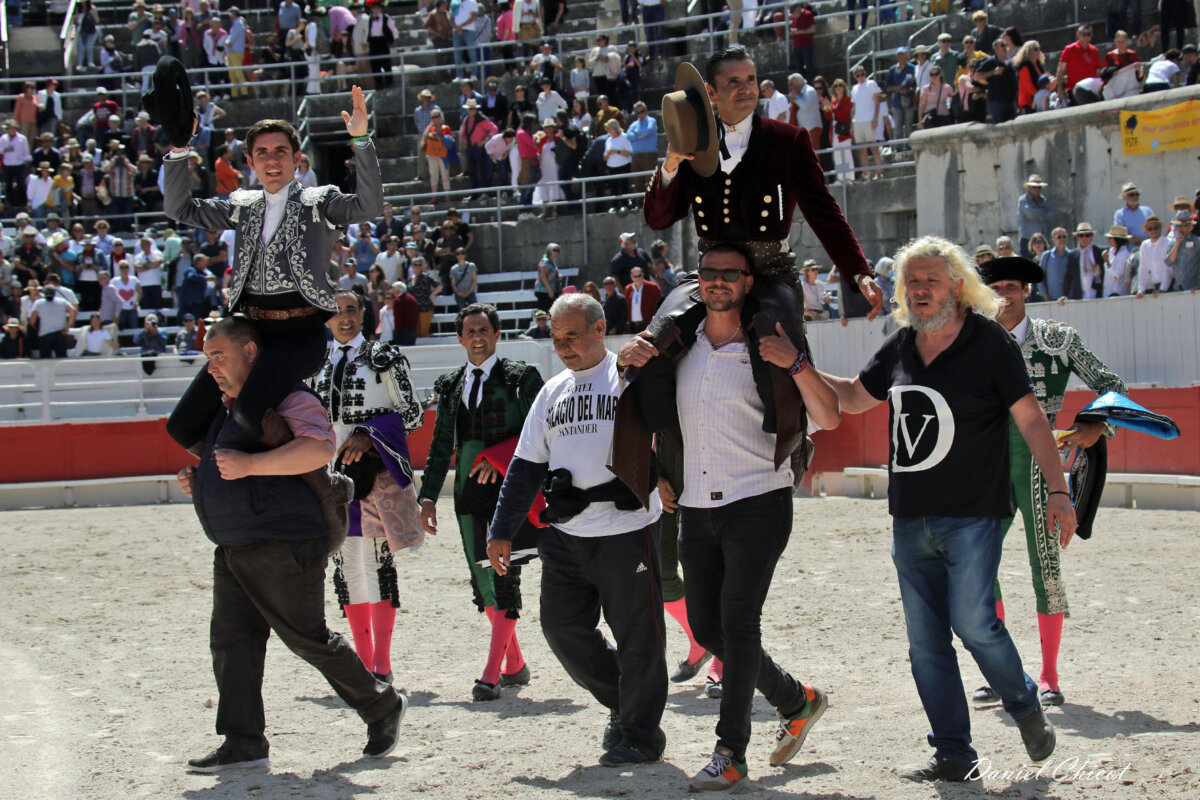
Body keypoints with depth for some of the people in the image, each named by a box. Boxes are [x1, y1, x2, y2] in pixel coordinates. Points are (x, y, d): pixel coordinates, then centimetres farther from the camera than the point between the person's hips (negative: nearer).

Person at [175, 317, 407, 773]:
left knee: (310, 640, -2)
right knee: (231, 643, 3)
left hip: (284, 548, -9)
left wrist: (248, 465, -32)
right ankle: (244, 744, 6)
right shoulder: (227, 408, 19)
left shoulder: (288, 399, -11)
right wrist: (196, 481, 12)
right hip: (233, 550, 9)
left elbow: (320, 448, -30)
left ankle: (382, 708, 16)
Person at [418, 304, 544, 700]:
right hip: (469, 489, 5)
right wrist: (428, 496, 11)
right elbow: (441, 445, 17)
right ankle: (515, 665, 21)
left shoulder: (520, 378, 0)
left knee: (503, 576, -10)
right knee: (481, 579, 7)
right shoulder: (451, 385, 14)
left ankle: (492, 673, -10)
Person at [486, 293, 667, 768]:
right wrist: (502, 531, 15)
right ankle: (619, 702, 26)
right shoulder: (552, 393, 17)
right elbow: (526, 467, 19)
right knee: (562, 626, 5)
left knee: (636, 635, 0)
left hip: (626, 528, -6)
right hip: (565, 534, 6)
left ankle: (641, 734, 14)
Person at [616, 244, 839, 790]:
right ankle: (796, 701, 29)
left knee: (738, 623, -10)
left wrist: (795, 364, -23)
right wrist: (632, 353, 3)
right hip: (697, 509, 6)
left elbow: (829, 418, -9)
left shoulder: (766, 351, -6)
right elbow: (637, 352, 28)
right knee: (706, 625, 8)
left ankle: (730, 754, -6)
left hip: (758, 503, -6)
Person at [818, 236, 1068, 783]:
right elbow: (852, 398, 23)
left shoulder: (989, 342, -5)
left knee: (972, 622, -14)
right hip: (910, 517, 6)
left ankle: (1027, 709, 13)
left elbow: (1030, 418, -6)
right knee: (925, 640, 4)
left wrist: (1057, 490, -13)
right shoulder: (899, 348, 10)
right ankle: (954, 756, 12)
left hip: (973, 514, -6)